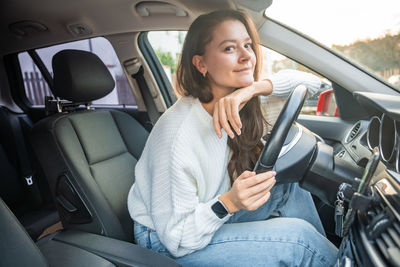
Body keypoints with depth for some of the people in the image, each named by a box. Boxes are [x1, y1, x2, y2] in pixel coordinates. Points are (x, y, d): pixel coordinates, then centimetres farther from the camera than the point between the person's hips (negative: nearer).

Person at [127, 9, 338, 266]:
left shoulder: (241, 105, -11)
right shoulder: (177, 136, -32)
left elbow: (311, 81, -11)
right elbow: (176, 239, -24)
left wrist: (255, 88, -28)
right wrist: (229, 202, -40)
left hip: (216, 215, 6)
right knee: (298, 236, -19)